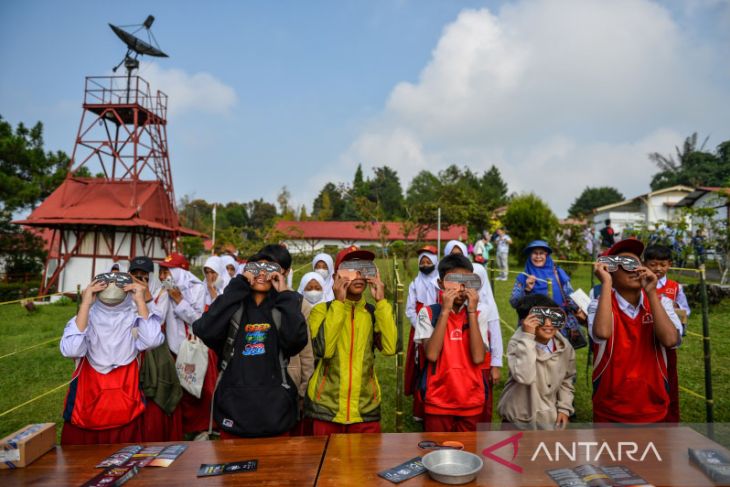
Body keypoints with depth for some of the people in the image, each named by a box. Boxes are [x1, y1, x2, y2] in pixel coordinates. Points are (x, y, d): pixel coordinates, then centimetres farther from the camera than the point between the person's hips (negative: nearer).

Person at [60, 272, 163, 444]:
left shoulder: (134, 319, -5)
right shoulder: (86, 318, -5)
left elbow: (152, 340, -25)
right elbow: (70, 350, -24)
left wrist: (140, 301, -22)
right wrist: (85, 304, -24)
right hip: (87, 403, 0)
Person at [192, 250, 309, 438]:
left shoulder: (282, 308, 5)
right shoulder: (232, 306, 5)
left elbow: (296, 339, -15)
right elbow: (205, 331, -16)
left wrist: (285, 294, -8)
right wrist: (238, 286, -11)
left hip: (274, 407, 0)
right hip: (234, 407, 0)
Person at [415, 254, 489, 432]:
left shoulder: (478, 316, 0)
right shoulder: (428, 313, -6)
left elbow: (478, 357, -15)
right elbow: (432, 354, -20)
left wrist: (471, 311, -17)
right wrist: (445, 310, -21)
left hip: (471, 402, 2)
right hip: (438, 402, -2)